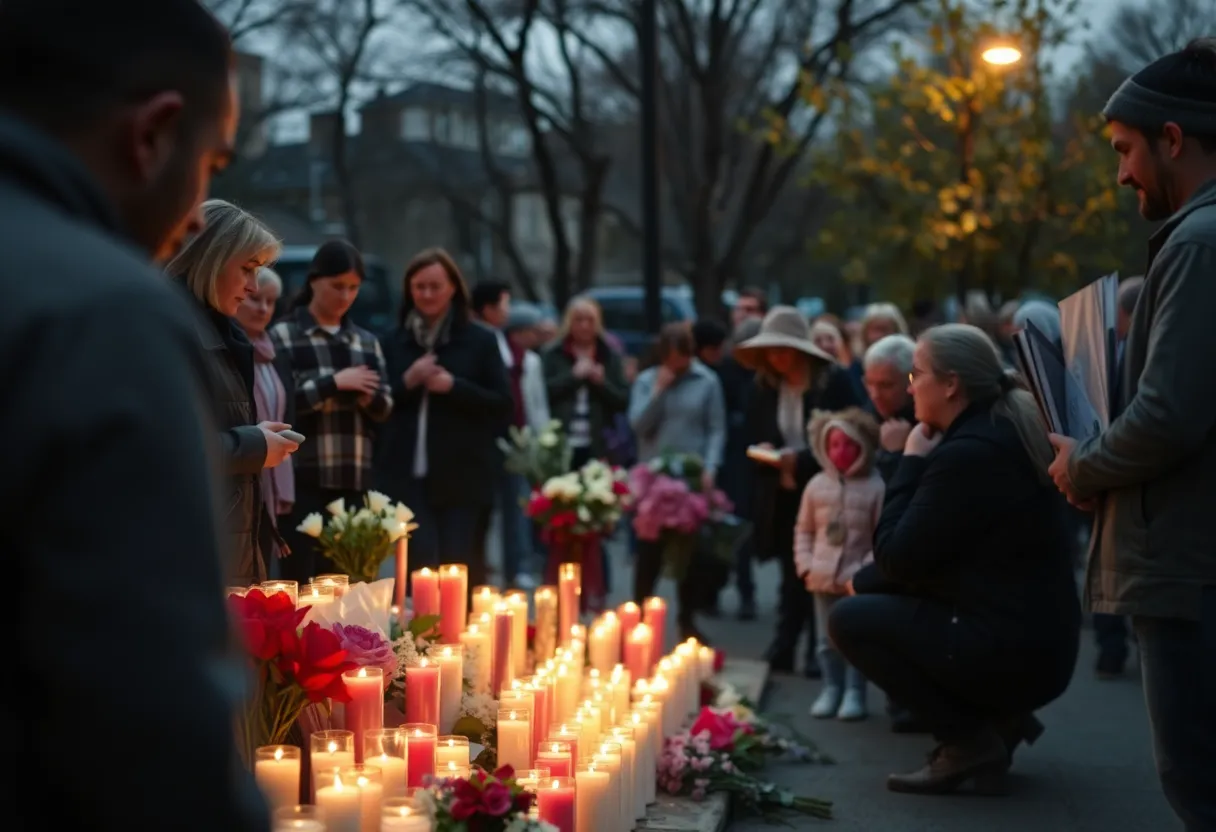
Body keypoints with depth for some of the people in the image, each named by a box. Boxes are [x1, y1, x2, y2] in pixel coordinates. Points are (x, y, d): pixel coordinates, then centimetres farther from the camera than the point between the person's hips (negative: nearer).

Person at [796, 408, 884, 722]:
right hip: (823, 579, 4)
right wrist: (805, 564, 1)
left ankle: (854, 693, 10)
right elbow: (804, 529, 11)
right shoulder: (817, 485, 4)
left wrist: (867, 570, -15)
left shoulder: (875, 487, -9)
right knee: (827, 640, 12)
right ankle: (832, 689, 22)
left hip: (857, 581, -4)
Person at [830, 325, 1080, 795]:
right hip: (1035, 641, 10)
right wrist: (865, 582, 11)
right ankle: (998, 719, 14)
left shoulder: (967, 453, -21)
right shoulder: (1000, 434, 11)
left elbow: (896, 558, -16)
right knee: (875, 600, 23)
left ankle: (970, 741, -5)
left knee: (849, 620, -5)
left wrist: (911, 463, -8)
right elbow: (921, 552, 18)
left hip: (1008, 650, -10)